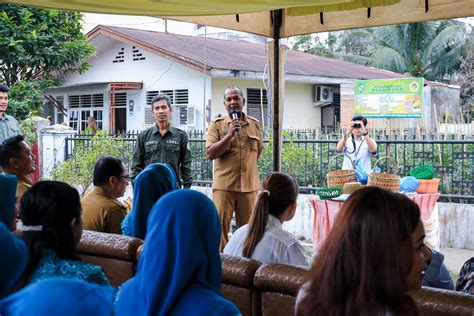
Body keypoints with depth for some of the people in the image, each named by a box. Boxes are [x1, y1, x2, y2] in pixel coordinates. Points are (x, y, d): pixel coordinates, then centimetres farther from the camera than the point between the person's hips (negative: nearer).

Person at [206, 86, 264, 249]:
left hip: (249, 185, 3)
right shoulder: (217, 124, -1)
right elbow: (210, 154, -10)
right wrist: (229, 134, -17)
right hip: (224, 185, -3)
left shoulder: (254, 124, 10)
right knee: (220, 227, -2)